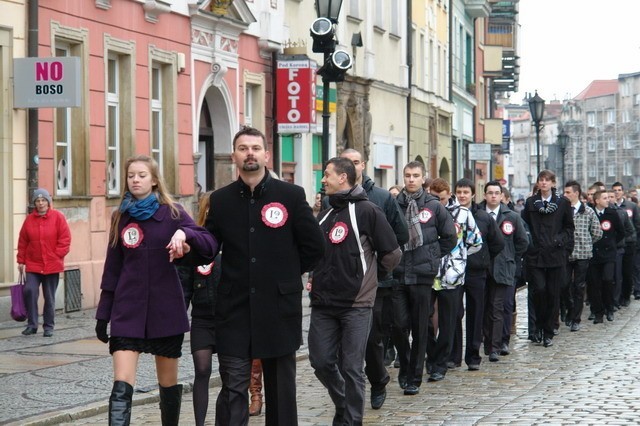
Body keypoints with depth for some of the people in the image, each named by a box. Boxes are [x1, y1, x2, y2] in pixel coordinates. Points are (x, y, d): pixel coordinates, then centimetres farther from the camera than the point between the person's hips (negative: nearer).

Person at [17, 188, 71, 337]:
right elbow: (22, 241, 7)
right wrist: (21, 261, 5)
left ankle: (49, 326, 18)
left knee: (49, 297, 6)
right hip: (33, 265, 1)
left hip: (52, 266, -1)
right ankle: (32, 324, -3)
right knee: (29, 290, -15)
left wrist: (57, 256, -8)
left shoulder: (58, 217, -3)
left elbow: (65, 239, -4)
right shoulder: (29, 219, 4)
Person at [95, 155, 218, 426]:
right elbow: (112, 269, 11)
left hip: (166, 311, -1)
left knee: (168, 383, 11)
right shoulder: (121, 217, 7)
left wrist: (185, 233, -28)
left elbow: (211, 246, -10)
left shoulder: (172, 212, 0)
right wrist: (103, 313, 10)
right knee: (121, 387, -12)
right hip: (128, 313, 1)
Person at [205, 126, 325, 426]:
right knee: (233, 388, -2)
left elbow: (314, 246, 2)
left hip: (279, 308, 0)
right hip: (235, 310, 1)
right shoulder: (221, 200, 5)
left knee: (281, 387, 9)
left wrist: (287, 275, 4)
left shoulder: (292, 195, -1)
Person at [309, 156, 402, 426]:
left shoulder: (366, 211, -7)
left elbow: (392, 254, -5)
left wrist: (367, 276, 6)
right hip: (323, 303, 6)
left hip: (356, 304, -6)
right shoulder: (325, 215, 13)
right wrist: (317, 280, 11)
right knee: (321, 362, 7)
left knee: (351, 368, -2)